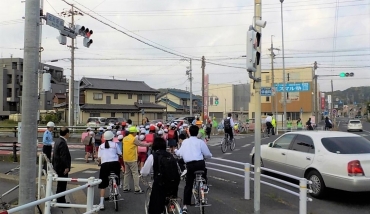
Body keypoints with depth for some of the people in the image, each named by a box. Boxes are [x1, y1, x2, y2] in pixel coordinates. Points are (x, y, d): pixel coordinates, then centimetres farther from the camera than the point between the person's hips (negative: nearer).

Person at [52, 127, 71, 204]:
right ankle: (61, 201, 5)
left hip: (58, 166, 11)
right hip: (62, 167, -11)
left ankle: (60, 201, 29)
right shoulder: (62, 142, -22)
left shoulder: (58, 141, 10)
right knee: (62, 185, -2)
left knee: (61, 184, 19)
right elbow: (63, 156, -25)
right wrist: (66, 167, -20)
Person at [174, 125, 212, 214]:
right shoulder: (200, 141, 4)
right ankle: (204, 185, 28)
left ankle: (185, 206, 4)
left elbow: (180, 153, 10)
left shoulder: (185, 142, 11)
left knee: (188, 185, 8)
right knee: (204, 170, 37)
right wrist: (210, 155, 28)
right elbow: (207, 155, 4)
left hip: (189, 165, 2)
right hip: (200, 163, -1)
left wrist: (175, 151, 32)